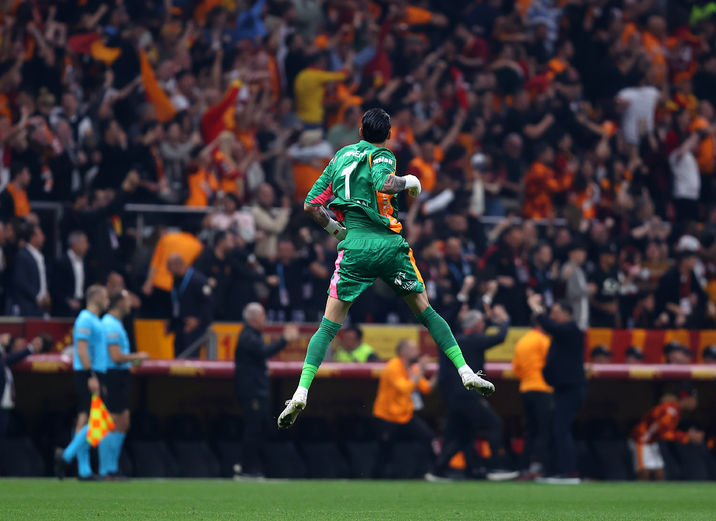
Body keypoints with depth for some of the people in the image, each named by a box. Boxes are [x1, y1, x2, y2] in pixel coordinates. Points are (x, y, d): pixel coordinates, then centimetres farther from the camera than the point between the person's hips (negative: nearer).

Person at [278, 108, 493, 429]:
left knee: (328, 327, 0)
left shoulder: (340, 157, 16)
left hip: (354, 247, 2)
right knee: (426, 313, 13)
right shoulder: (382, 156, 2)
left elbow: (310, 205, 16)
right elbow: (385, 184, -23)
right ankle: (466, 372, 9)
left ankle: (301, 394, -15)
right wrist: (409, 181, -4)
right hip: (389, 245, -2)